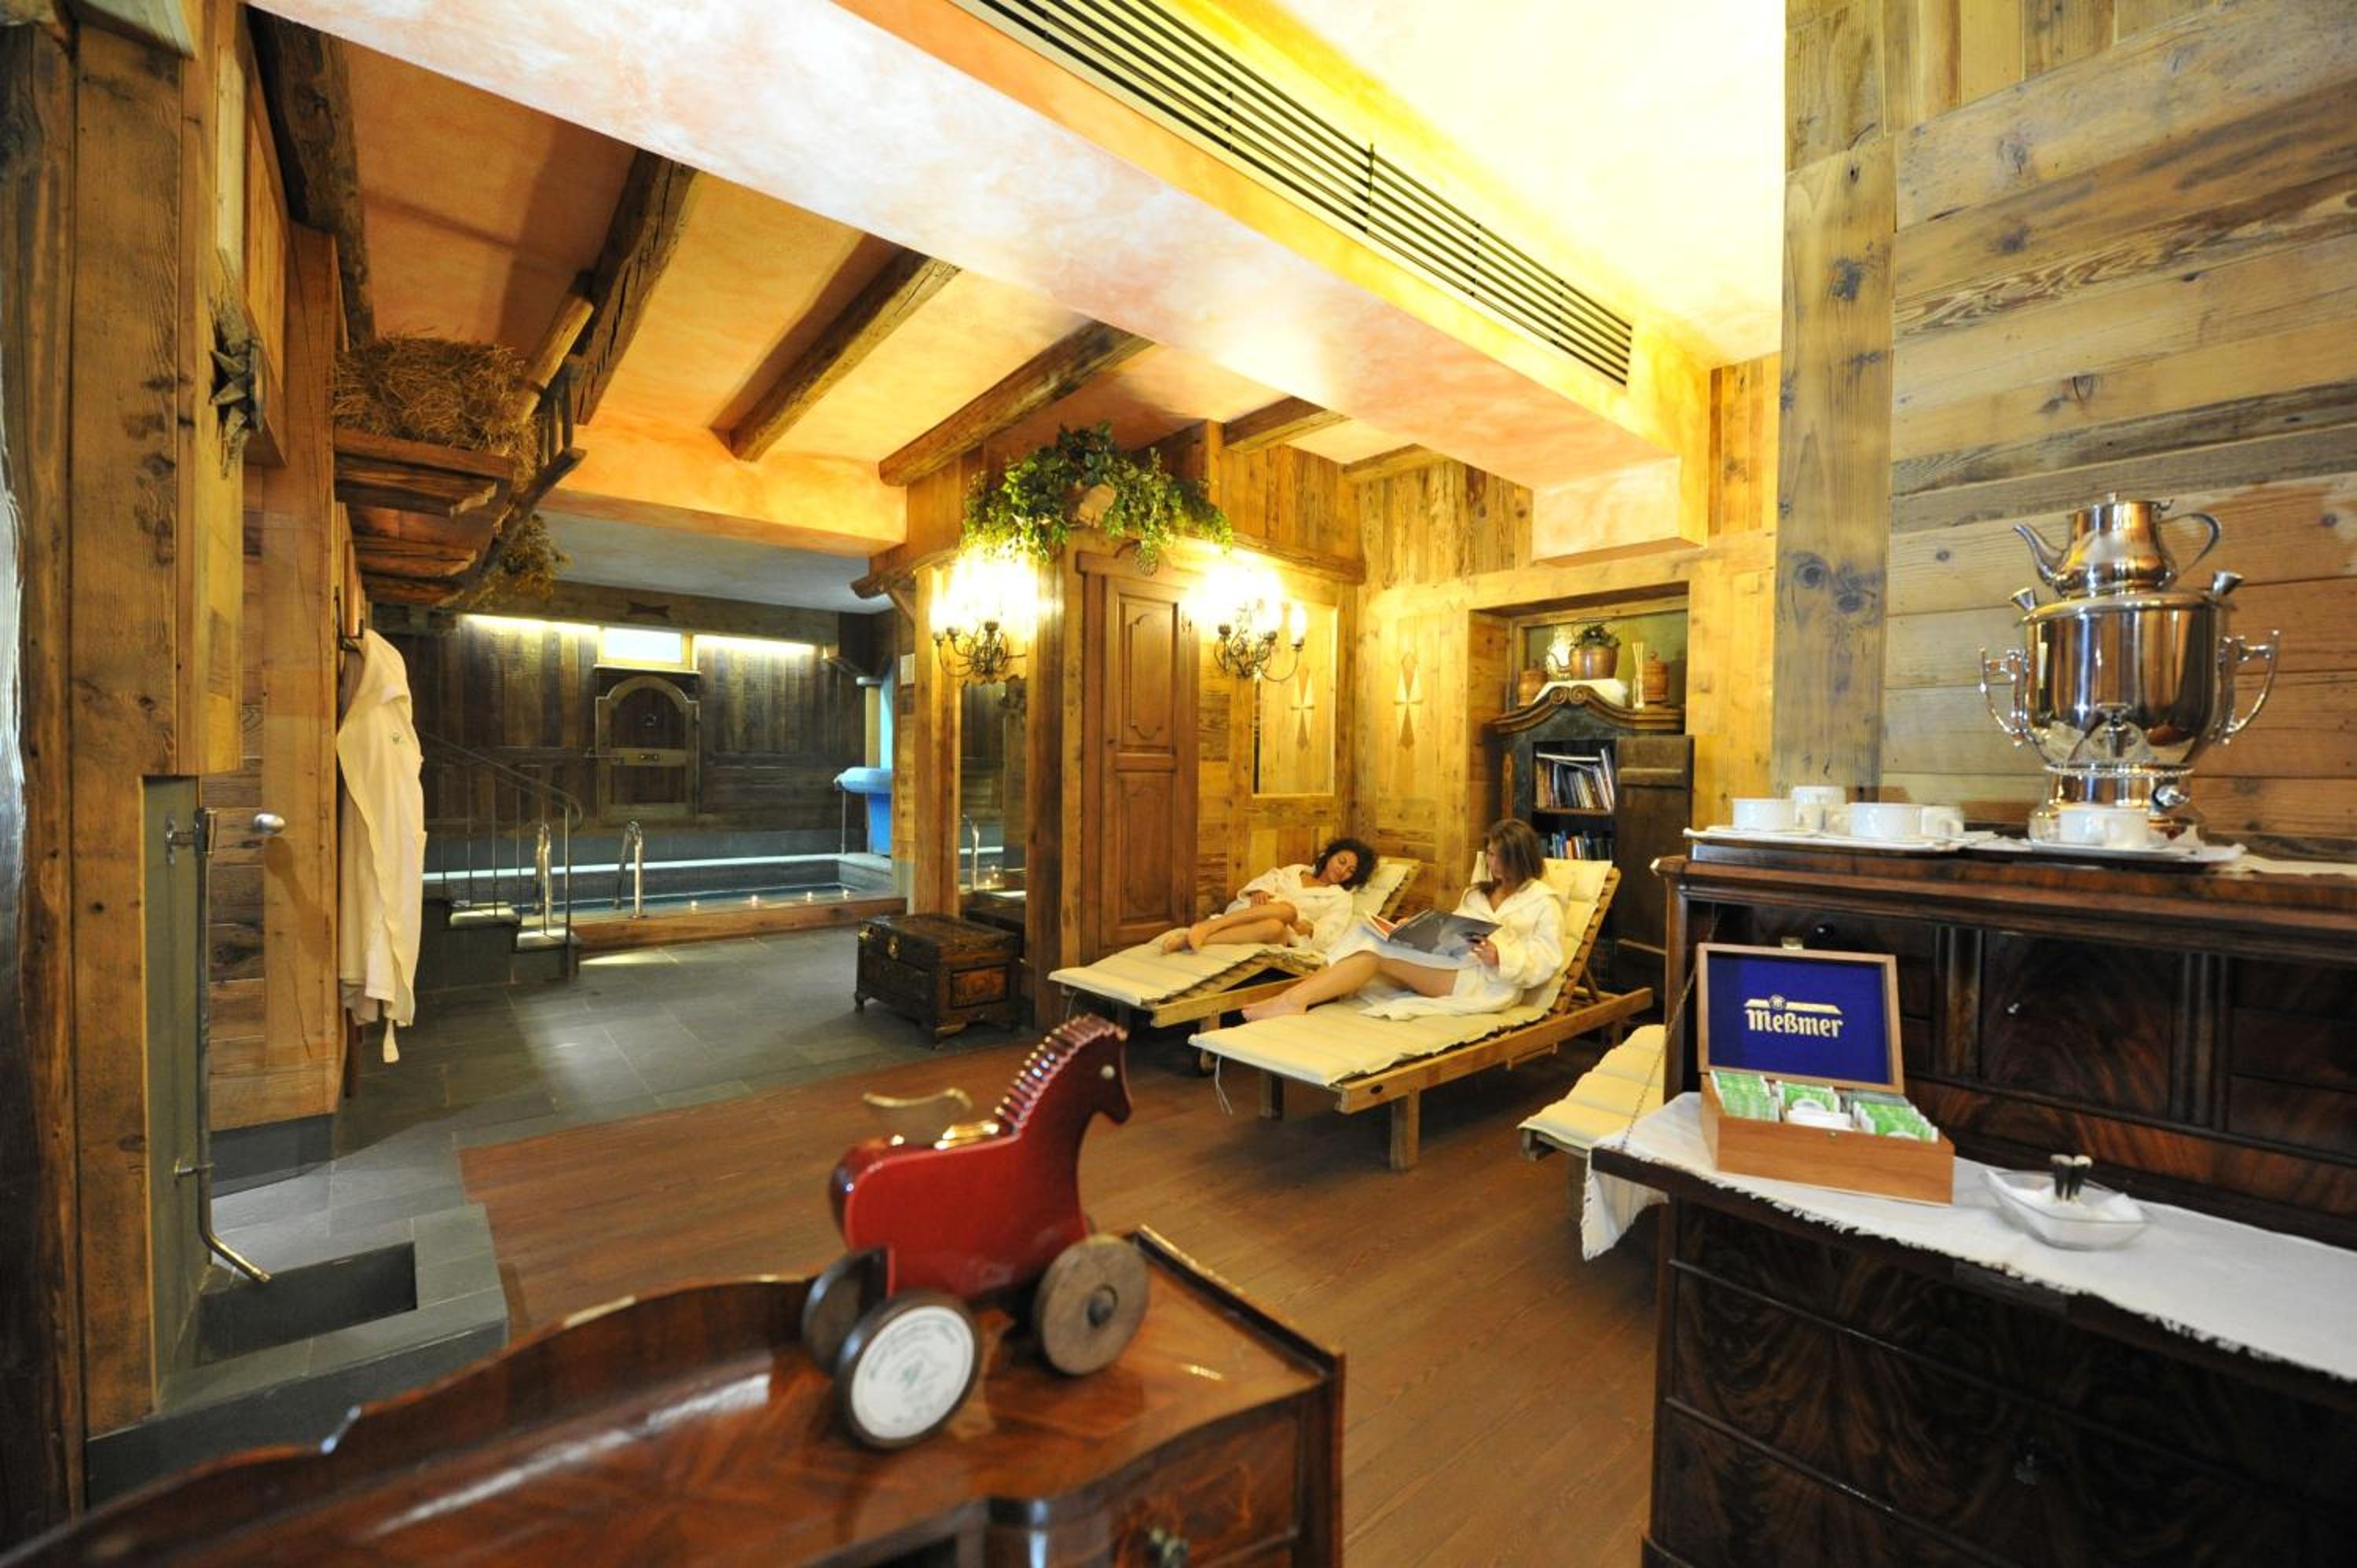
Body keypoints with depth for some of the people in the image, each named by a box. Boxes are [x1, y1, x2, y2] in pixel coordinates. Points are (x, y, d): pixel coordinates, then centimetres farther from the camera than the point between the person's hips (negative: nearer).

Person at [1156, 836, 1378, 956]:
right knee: (1287, 908, -34)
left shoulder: (1341, 898, 19)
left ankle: (1190, 939, -44)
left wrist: (1304, 927, -19)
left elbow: (1327, 938, 2)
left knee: (1275, 926, -40)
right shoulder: (1296, 870, 27)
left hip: (1285, 938, -1)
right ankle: (1205, 927, -44)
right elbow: (1267, 880, 10)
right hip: (1247, 913, 1)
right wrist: (1260, 891, -13)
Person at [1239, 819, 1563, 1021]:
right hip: (1451, 965, 7)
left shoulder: (1544, 900, 8)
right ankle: (1295, 997, -35)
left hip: (1488, 982, -7)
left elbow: (1547, 961, -2)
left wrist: (1501, 957, -21)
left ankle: (1295, 1000, -34)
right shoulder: (1478, 892, 28)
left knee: (1377, 947, -27)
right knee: (1369, 935, -22)